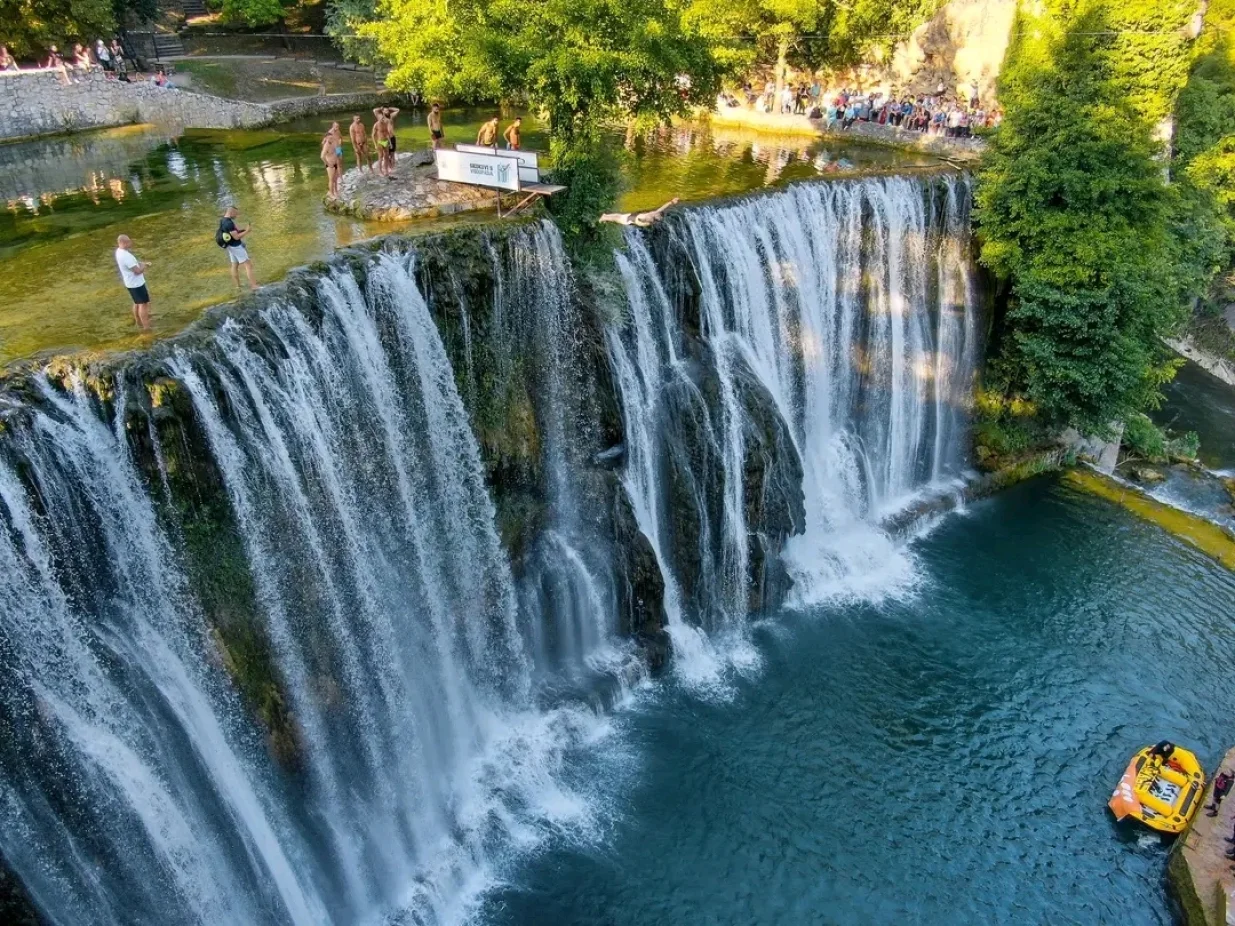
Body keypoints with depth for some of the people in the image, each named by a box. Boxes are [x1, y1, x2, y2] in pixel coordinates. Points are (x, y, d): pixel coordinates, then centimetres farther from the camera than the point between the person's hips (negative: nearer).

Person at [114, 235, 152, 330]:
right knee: (143, 303, -3)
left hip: (131, 282, 10)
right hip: (136, 283, -10)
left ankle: (139, 322, 35)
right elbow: (137, 271, -27)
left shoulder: (119, 251, 3)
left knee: (137, 303, 23)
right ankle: (146, 326, 0)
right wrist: (144, 266, -8)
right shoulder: (126, 256, -29)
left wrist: (142, 263, 5)